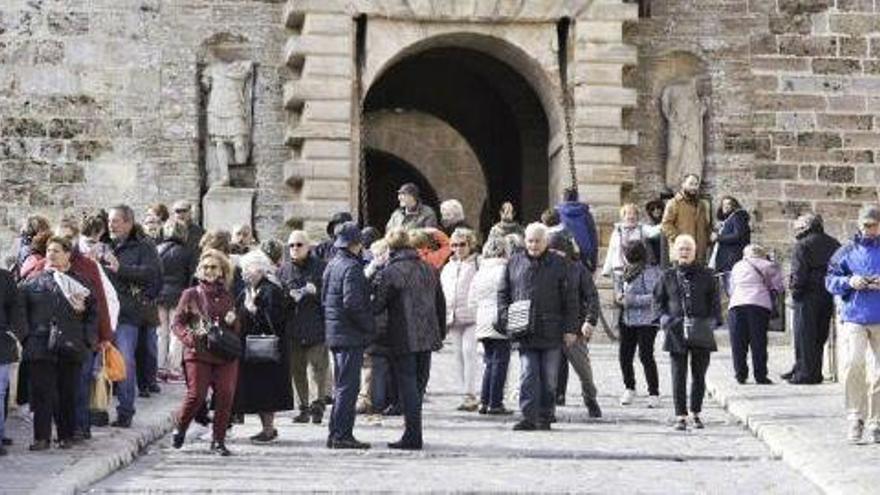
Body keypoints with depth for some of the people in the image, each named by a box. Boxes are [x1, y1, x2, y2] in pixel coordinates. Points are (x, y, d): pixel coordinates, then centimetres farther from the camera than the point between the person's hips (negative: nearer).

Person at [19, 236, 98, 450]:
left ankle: (66, 435, 15)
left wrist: (89, 339, 2)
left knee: (68, 393, 5)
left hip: (70, 347, 0)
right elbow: (20, 310, 8)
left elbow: (93, 312, 10)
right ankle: (41, 437, 1)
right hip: (40, 347, 0)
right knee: (42, 393, -3)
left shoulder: (79, 283, 8)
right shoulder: (33, 282, 8)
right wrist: (26, 336, -2)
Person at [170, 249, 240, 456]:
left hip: (226, 355, 3)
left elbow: (237, 329, 23)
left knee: (225, 396, -6)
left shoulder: (227, 297, 16)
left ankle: (218, 441, 5)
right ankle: (179, 429, 17)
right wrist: (189, 338, -13)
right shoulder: (190, 295, 7)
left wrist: (233, 321, -1)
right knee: (196, 395, -10)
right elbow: (177, 323, 5)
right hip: (198, 354, -3)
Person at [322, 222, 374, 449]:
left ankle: (336, 434, 18)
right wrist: (369, 326, -12)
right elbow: (352, 303, -23)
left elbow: (324, 299, 19)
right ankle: (341, 435, -6)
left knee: (342, 385, 15)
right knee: (348, 386, -6)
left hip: (334, 334, 9)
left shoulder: (332, 265, 14)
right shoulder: (351, 267, -15)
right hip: (351, 336, -9)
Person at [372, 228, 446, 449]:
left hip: (403, 340, -6)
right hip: (428, 338, 6)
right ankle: (414, 435, 18)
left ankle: (412, 437, -4)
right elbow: (440, 304, 16)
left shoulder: (388, 273, -10)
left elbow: (377, 306, -10)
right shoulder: (429, 270, 10)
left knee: (408, 386, -2)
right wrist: (441, 332, 24)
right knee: (419, 385, 13)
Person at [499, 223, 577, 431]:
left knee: (549, 378, 7)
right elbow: (503, 294, 13)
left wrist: (570, 328, -2)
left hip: (551, 333, -1)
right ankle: (529, 417, -7)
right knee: (528, 375, -6)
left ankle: (545, 417, 16)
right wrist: (506, 318, -1)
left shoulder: (558, 264, 3)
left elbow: (570, 298, 3)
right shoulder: (514, 263, 9)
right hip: (525, 332, 1)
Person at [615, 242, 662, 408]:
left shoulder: (650, 272, -15)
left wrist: (631, 300, -19)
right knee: (624, 355, 9)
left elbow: (654, 296, -21)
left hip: (646, 321, -8)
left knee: (646, 356, -6)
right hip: (627, 321, 8)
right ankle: (629, 388, 26)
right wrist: (619, 294, 4)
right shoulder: (627, 270, 10)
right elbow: (619, 284, 27)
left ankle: (654, 393, 4)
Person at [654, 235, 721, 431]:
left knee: (699, 375, 7)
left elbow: (714, 300, 6)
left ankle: (696, 413, 20)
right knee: (679, 376, -2)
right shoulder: (668, 276, 7)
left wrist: (712, 321, -7)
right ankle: (681, 416, 2)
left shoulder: (705, 275, 5)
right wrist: (664, 317, -3)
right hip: (677, 332, 0)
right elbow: (658, 299, 13)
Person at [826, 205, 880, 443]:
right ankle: (856, 417, -7)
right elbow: (830, 280, 11)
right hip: (854, 318, 0)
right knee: (853, 363, -17)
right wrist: (849, 282, -8)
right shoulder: (847, 252, 10)